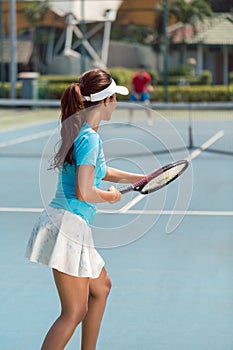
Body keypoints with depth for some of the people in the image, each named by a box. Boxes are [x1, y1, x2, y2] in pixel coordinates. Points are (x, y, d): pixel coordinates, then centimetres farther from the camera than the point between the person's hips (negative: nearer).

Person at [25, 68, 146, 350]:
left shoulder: (79, 131, 12)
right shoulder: (90, 138, -17)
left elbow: (97, 171, 28)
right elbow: (84, 193, -24)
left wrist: (142, 178, 29)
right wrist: (110, 196, -4)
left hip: (75, 228, 10)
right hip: (68, 226, -10)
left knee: (101, 286, 25)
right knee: (75, 312, -4)